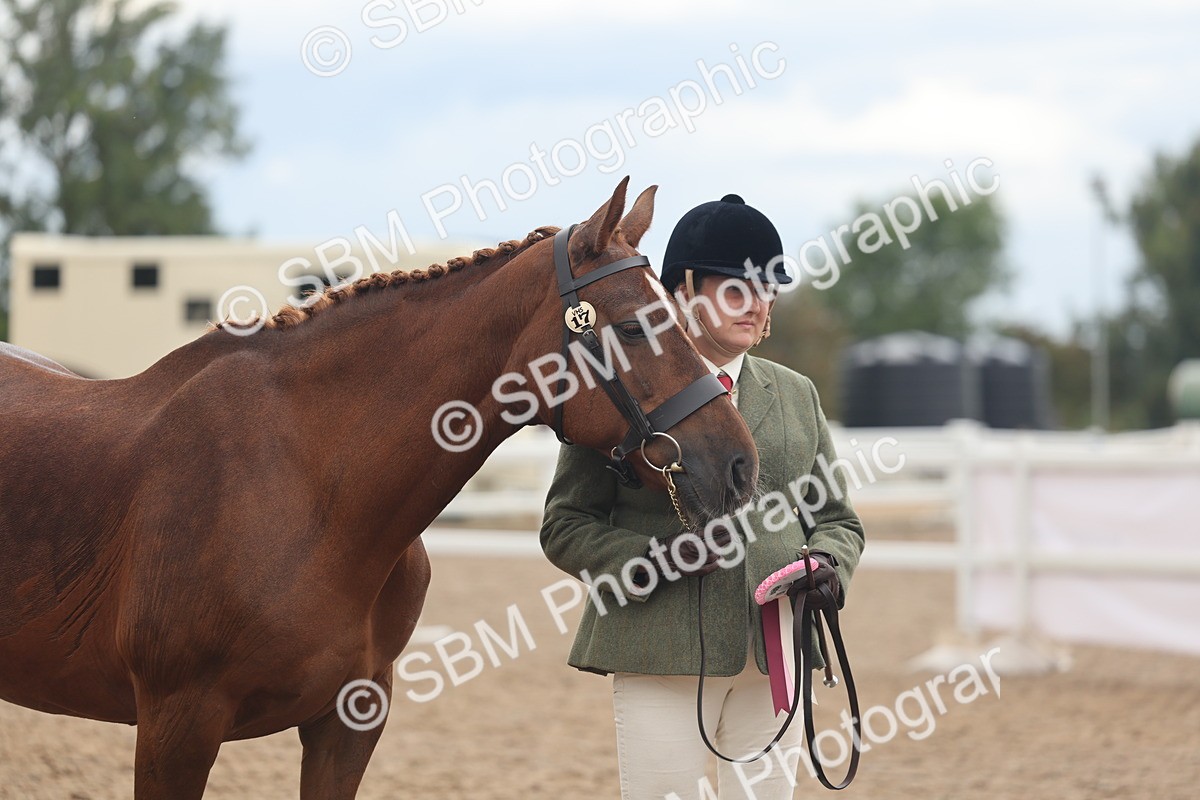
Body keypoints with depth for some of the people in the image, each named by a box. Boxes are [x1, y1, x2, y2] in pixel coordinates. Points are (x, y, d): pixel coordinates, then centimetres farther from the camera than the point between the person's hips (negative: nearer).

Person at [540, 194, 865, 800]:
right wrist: (651, 561, -17)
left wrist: (827, 564, -5)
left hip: (775, 659, 4)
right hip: (661, 655, -4)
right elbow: (564, 527, 0)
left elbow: (837, 518, 19)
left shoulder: (797, 396, 15)